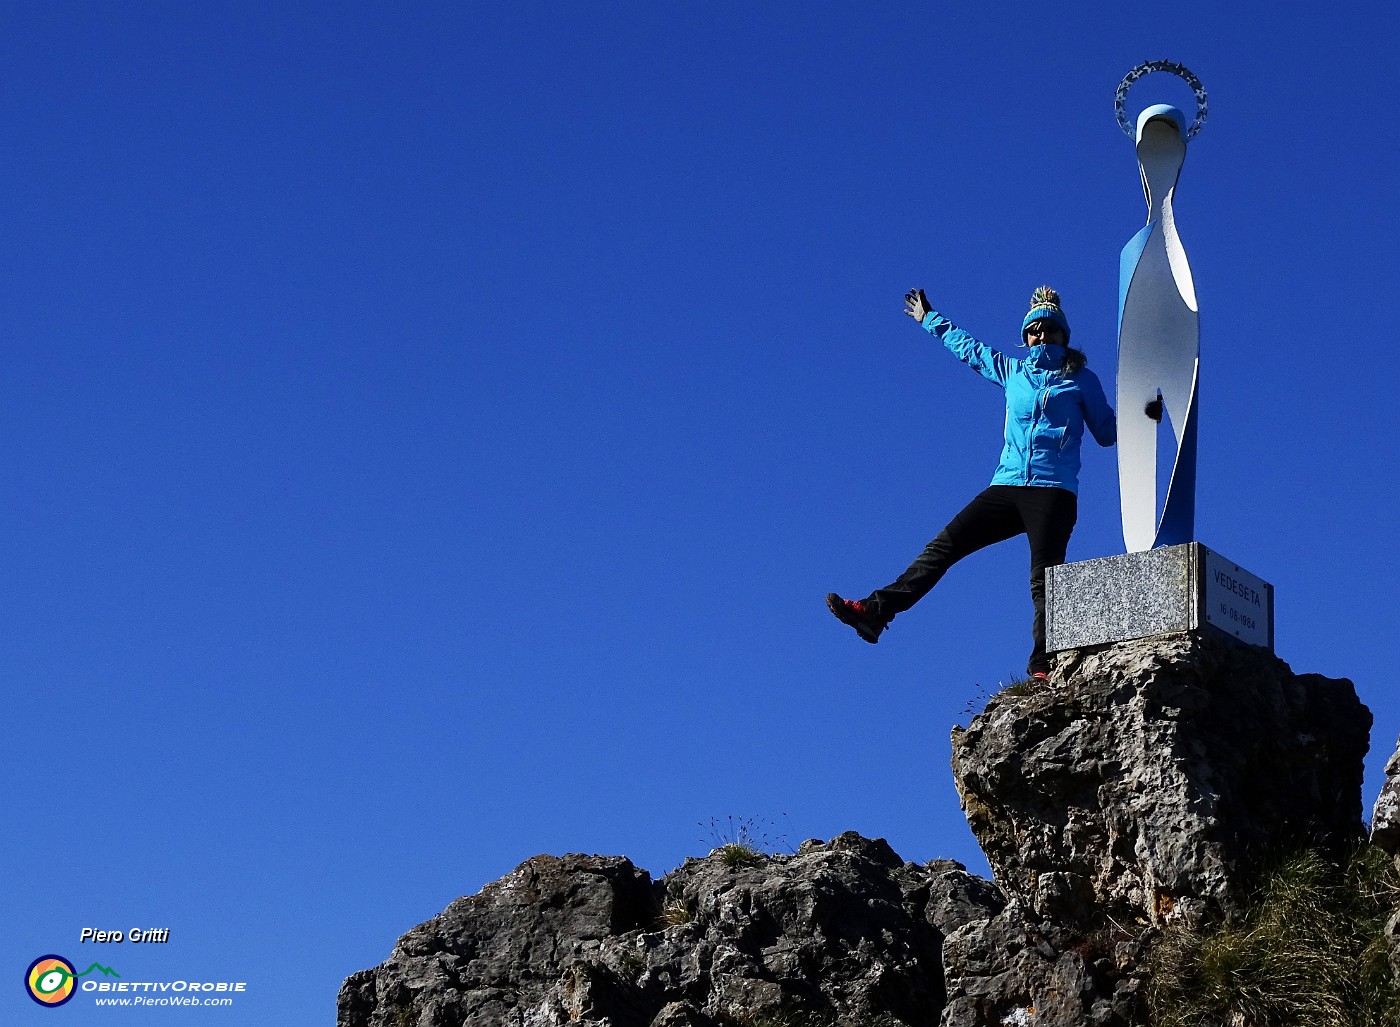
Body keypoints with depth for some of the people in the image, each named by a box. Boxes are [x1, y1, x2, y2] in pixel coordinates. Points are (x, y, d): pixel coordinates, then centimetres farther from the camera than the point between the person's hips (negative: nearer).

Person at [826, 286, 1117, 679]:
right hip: (1007, 486, 4)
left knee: (1044, 580, -14)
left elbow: (1107, 432, 14)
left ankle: (1043, 669, -19)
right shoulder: (1012, 371, 19)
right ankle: (874, 611, -10)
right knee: (944, 545, -6)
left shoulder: (1080, 379, 10)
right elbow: (967, 347, 35)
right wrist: (930, 320, 46)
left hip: (1053, 491, -4)